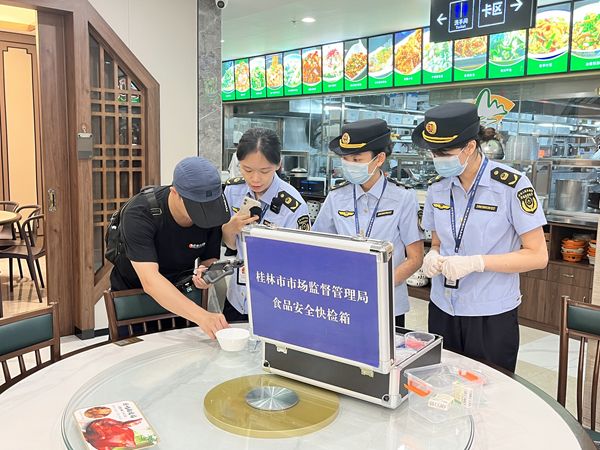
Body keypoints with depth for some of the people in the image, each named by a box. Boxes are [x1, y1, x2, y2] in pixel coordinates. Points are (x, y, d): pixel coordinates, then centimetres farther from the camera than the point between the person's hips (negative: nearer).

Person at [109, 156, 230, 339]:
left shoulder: (212, 210, -20)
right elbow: (150, 281, -43)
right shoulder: (139, 213, -32)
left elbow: (211, 258, -7)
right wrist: (202, 316, -55)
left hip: (179, 297, 3)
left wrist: (207, 271, -31)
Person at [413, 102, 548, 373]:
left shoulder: (512, 186, -13)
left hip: (491, 316, -4)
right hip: (442, 310, 4)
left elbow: (538, 256, -11)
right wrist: (433, 257, -9)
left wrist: (475, 263, -21)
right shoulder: (438, 188, 3)